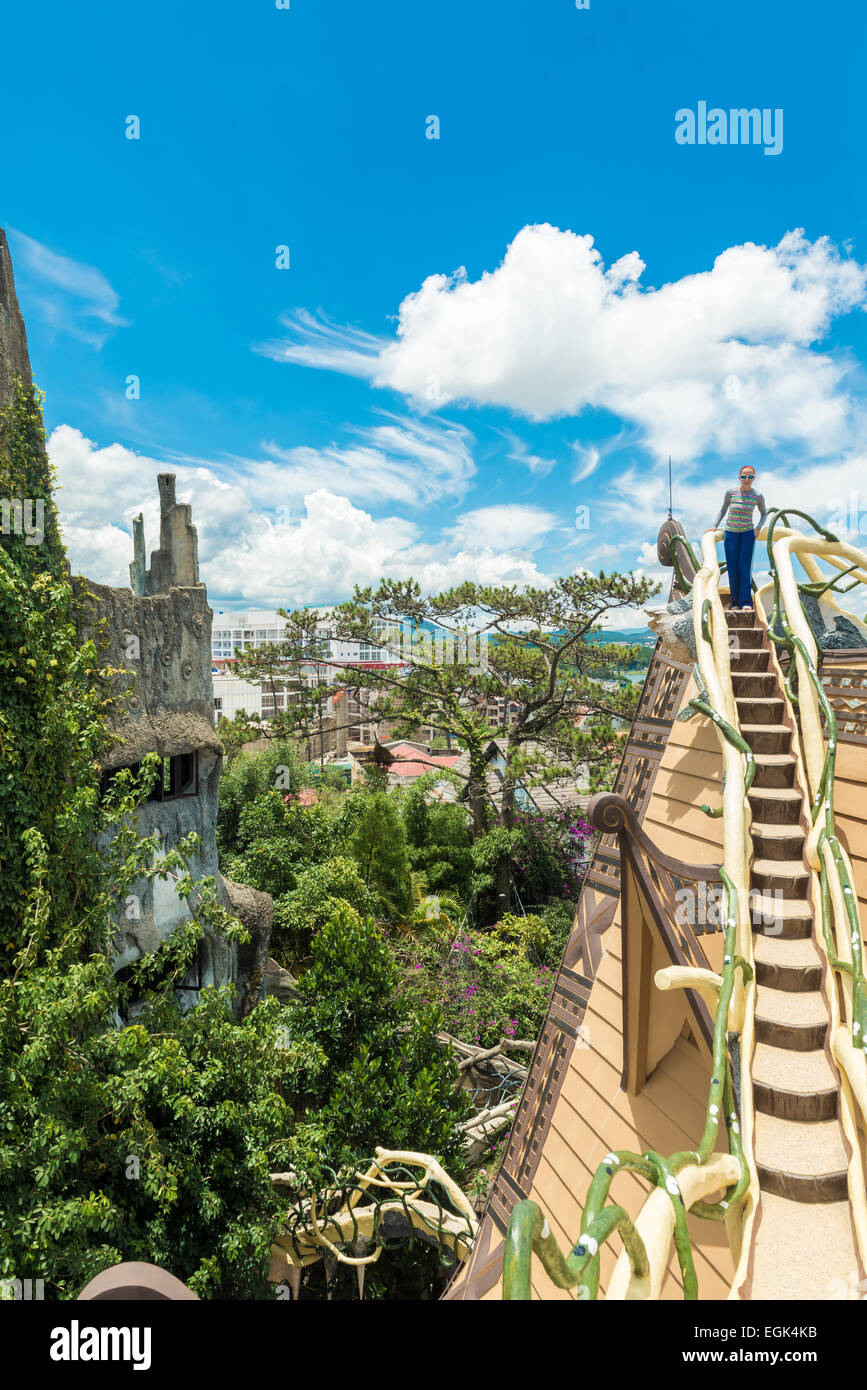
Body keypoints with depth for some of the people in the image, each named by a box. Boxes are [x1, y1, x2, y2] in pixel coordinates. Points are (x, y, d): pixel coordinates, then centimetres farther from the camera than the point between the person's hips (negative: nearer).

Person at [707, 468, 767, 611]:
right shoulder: (730, 492, -4)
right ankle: (735, 603, 5)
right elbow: (723, 511, 10)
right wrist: (715, 526, -1)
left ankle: (746, 602, -10)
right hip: (730, 534, 1)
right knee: (732, 568, -1)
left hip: (748, 533, -1)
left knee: (745, 566, -10)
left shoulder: (758, 496, -3)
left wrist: (758, 527, -1)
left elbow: (764, 513, 14)